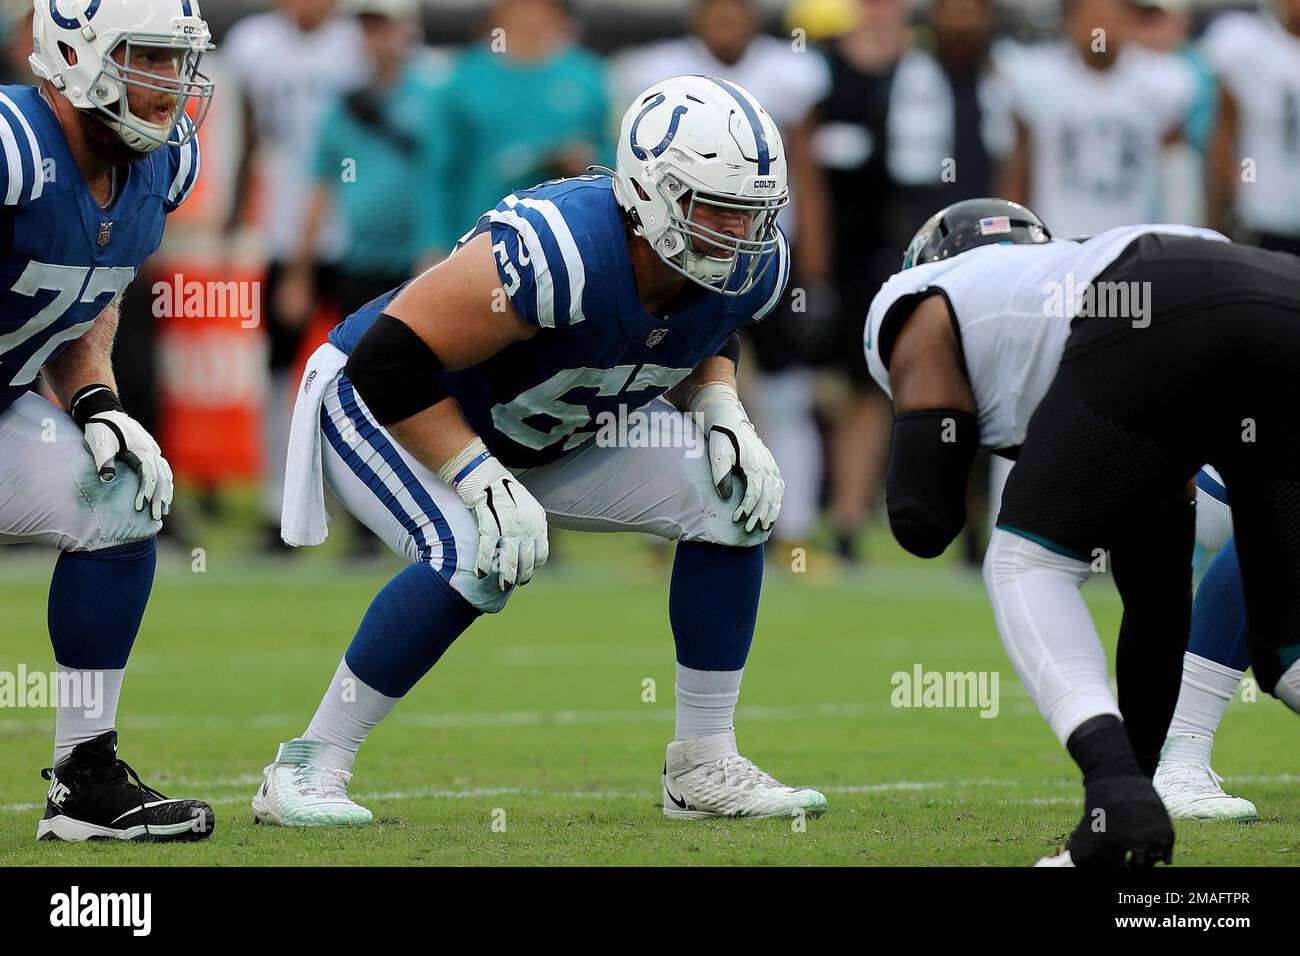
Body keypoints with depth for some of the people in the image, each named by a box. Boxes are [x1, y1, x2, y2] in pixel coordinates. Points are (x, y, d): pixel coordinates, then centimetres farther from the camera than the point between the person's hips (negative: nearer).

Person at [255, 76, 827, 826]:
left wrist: (725, 421, -10)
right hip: (384, 405, -7)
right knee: (476, 557, -34)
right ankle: (309, 770, -19)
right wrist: (487, 488, -34)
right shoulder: (559, 252, -41)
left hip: (556, 435, 7)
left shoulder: (752, 269, -17)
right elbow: (391, 365, -35)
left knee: (734, 502, -6)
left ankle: (706, 769, 5)